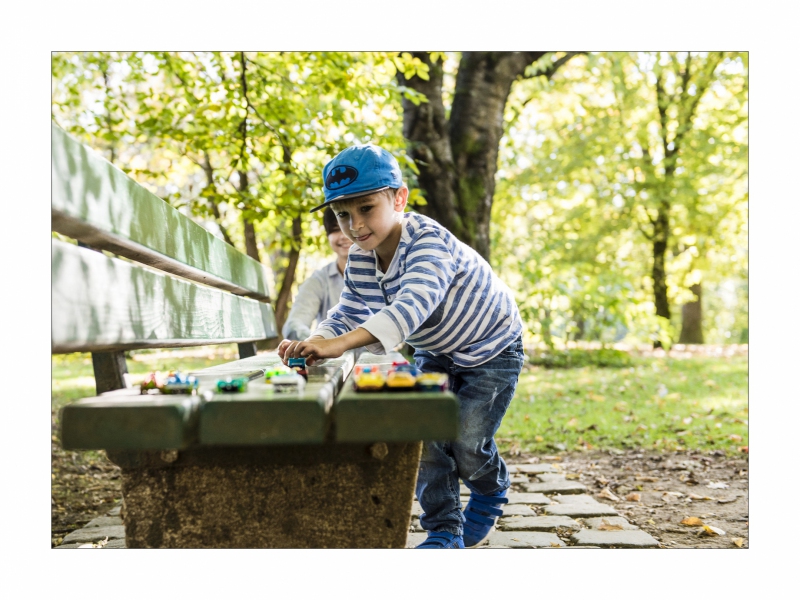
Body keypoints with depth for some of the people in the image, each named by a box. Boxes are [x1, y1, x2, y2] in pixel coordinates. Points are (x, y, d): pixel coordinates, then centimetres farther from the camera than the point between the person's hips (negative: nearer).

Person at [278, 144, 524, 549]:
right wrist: (314, 342, -36)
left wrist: (341, 343, -64)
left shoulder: (429, 242, -36)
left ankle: (491, 493, 25)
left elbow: (412, 306, -52)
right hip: (435, 353, 7)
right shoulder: (360, 261, -10)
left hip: (491, 350, -6)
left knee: (467, 445, -9)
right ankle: (443, 530, 8)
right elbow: (348, 315, -12)